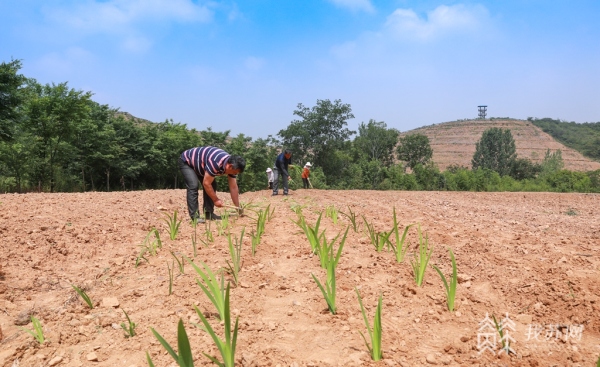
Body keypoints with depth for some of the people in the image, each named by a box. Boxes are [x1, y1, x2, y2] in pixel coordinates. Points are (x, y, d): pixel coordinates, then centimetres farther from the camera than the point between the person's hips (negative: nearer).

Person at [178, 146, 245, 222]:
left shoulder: (232, 165, -14)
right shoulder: (215, 163, -41)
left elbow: (233, 188, -8)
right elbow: (206, 183, -33)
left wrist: (238, 207, -7)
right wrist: (216, 200, -22)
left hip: (199, 164, 8)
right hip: (186, 161, -8)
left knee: (212, 186, 0)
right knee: (193, 186, -23)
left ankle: (209, 213, 4)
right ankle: (194, 216, -19)